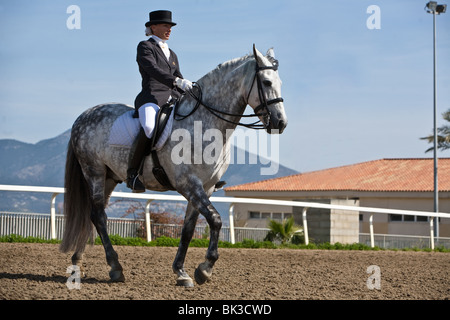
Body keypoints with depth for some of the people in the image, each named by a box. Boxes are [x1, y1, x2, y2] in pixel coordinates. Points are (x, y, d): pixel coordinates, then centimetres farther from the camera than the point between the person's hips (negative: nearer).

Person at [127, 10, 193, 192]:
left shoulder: (171, 54, 28)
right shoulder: (145, 47, 4)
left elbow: (179, 79, 26)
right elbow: (153, 70, -14)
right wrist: (176, 81, -28)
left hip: (172, 99, 8)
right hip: (151, 97, -8)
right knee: (149, 128, -37)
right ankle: (132, 172, -25)